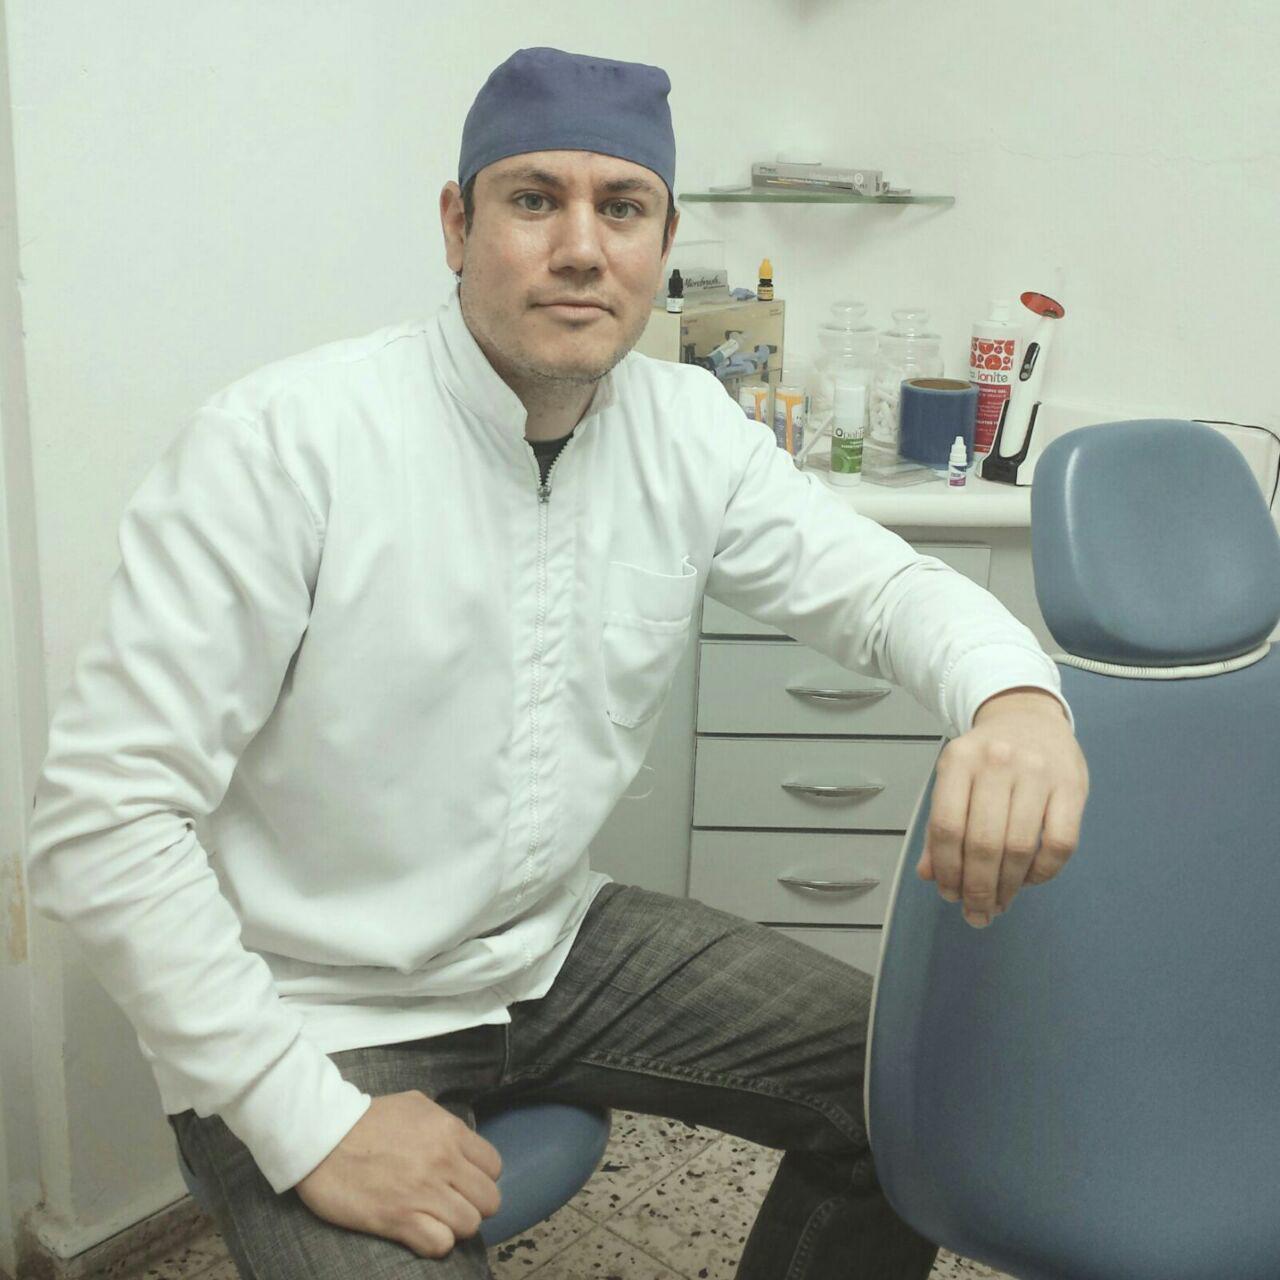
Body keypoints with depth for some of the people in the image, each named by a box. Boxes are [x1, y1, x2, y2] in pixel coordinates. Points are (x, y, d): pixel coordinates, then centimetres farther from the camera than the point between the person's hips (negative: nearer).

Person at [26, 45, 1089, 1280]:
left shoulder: (688, 428, -3)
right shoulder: (278, 439, -21)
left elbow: (881, 584, -2)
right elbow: (101, 813, -21)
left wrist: (1014, 697, -27)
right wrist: (310, 1121, -23)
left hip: (555, 943, 6)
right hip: (314, 1015, -5)